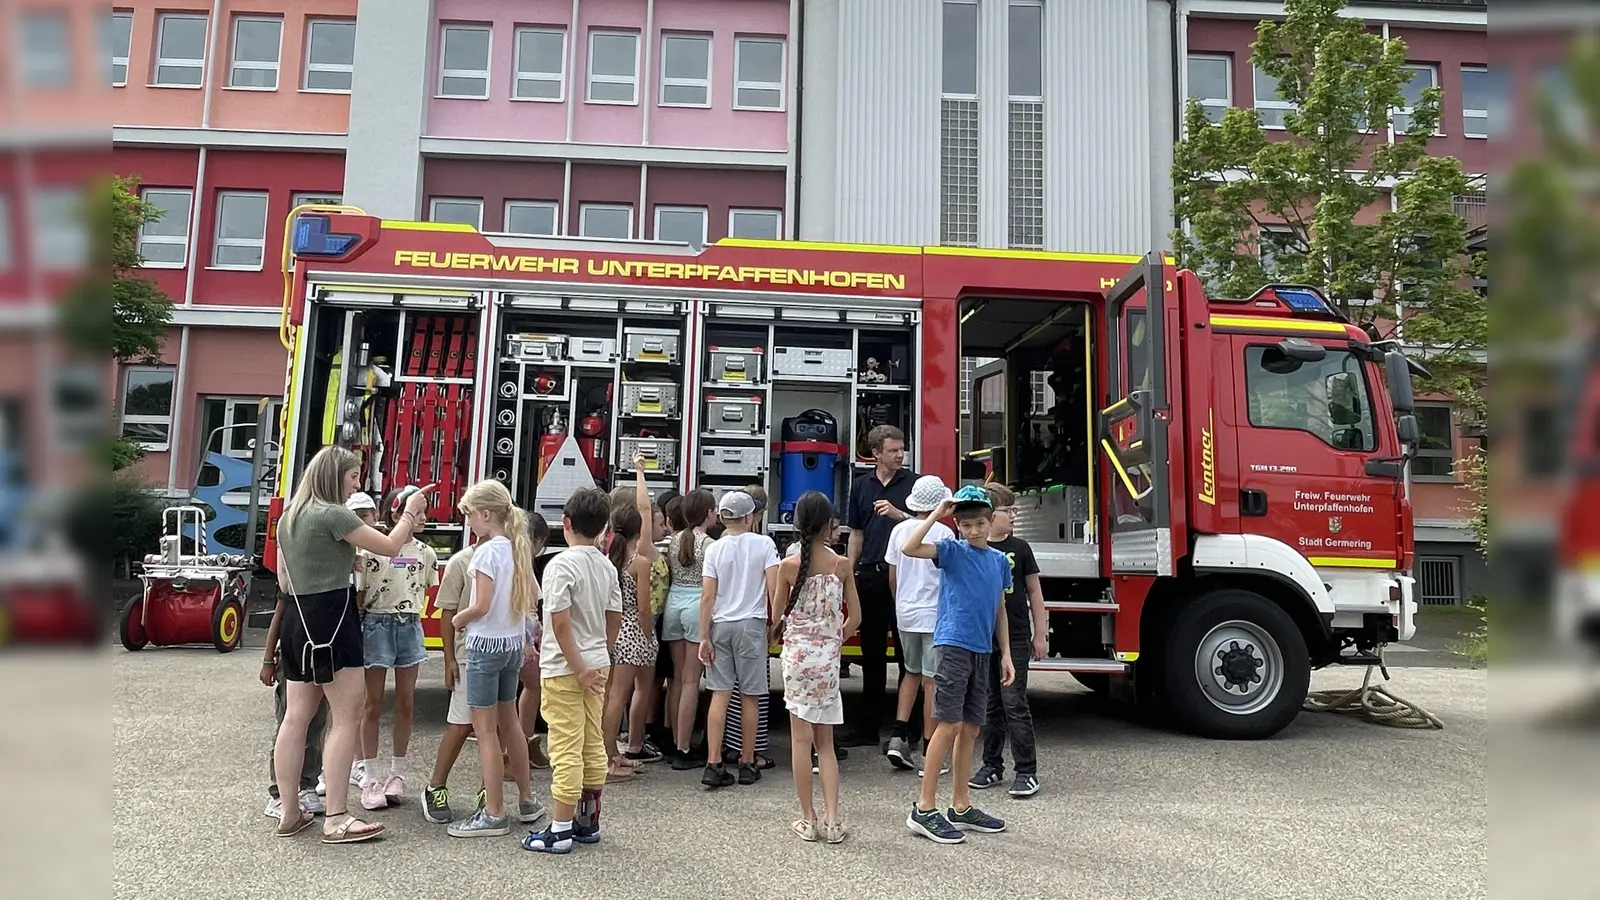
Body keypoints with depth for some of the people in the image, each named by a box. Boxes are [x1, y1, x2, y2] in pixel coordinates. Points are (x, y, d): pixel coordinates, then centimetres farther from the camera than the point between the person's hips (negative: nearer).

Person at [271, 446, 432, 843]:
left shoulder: (288, 517, 15)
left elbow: (284, 580, 20)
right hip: (332, 619, -9)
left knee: (296, 717, 10)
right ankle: (336, 819, -3)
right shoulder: (334, 514, -12)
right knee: (347, 717, -4)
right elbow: (389, 546, -10)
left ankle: (290, 814, 17)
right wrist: (411, 512, 4)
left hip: (296, 619, 9)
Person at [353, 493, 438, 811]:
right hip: (377, 625, -4)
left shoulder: (425, 553, 5)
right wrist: (354, 632, -9)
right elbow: (359, 595, -4)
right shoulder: (372, 550, -6)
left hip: (410, 626, 4)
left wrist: (415, 613, 3)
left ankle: (397, 773, 18)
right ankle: (370, 777, 11)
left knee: (406, 704, 7)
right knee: (374, 704, 3)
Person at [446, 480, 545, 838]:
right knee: (509, 722, 19)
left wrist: (459, 618, -3)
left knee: (485, 730, 0)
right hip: (513, 642, 8)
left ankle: (494, 815, 5)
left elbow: (481, 606, -21)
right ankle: (526, 801, 27)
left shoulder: (487, 551, -17)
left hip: (486, 644, -8)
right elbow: (534, 596, 13)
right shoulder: (517, 548, 6)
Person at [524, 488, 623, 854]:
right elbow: (615, 619, 9)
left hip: (565, 668, -7)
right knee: (592, 743, 14)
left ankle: (560, 828, 6)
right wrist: (600, 659, 17)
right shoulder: (607, 567, 5)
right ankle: (589, 821, 25)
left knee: (566, 748, -2)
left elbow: (561, 622, -20)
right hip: (596, 664, 7)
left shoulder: (561, 565, -16)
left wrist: (578, 668, -15)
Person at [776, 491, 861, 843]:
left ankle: (808, 819, 11)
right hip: (828, 657, 1)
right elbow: (854, 617, 1)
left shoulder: (788, 566, -8)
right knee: (825, 742, 11)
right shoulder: (842, 564, -5)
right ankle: (832, 819, 5)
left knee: (801, 739, 6)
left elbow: (777, 615, 3)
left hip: (797, 653, -1)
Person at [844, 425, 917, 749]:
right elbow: (856, 534, 14)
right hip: (870, 575, 4)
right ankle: (867, 727, 18)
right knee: (872, 653, 10)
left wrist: (898, 513, -18)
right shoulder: (861, 485, 12)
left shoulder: (913, 483, 2)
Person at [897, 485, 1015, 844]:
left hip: (982, 652, 6)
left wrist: (1006, 653, 15)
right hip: (953, 646, -6)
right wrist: (937, 514, -17)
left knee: (971, 729, 11)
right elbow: (909, 548, -22)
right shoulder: (952, 550, -5)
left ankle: (961, 807, 22)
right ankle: (923, 810, 0)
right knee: (949, 725, -8)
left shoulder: (999, 560, 12)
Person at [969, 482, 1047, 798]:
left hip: (1015, 638, -1)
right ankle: (992, 766, 23)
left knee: (1014, 703, -4)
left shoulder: (1019, 548, 0)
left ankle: (1026, 771, 4)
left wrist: (1040, 633, 3)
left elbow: (1034, 591, 5)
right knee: (990, 705, 11)